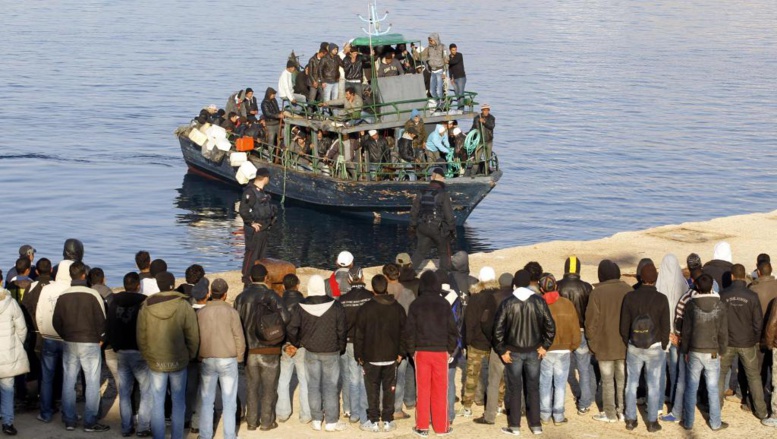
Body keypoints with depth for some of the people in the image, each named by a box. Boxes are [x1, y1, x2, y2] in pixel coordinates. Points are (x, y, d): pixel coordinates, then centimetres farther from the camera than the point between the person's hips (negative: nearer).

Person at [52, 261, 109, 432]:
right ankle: (90, 422, -1)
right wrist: (100, 338, 6)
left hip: (69, 343, 4)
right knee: (92, 382, 1)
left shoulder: (63, 296, -1)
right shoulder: (93, 295, -11)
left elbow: (56, 322, 4)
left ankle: (69, 420, 13)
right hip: (90, 343, -4)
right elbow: (101, 320, -9)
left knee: (68, 382, 10)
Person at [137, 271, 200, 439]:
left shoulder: (146, 307, -4)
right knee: (178, 402, 11)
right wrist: (189, 356, 8)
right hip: (178, 362, -1)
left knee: (157, 403, 7)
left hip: (155, 362, 1)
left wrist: (147, 357, 13)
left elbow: (141, 337, 1)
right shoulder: (184, 306, -10)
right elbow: (193, 337, -7)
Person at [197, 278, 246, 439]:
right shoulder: (231, 312, -8)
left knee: (206, 400, 9)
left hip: (207, 361, 2)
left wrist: (199, 356, 10)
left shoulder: (201, 313, -2)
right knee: (229, 401, 7)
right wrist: (239, 358, 8)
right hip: (228, 360, -2)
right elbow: (239, 338, -6)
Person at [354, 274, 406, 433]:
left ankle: (373, 422, 7)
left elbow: (359, 334, -6)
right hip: (391, 357, 3)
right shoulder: (397, 308, -1)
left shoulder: (366, 308, -10)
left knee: (373, 390, 5)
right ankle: (388, 421, 13)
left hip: (371, 357, -2)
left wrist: (359, 355, 4)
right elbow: (403, 331, 5)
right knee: (389, 388, 10)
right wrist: (401, 352, 13)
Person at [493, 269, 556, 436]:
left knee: (515, 389, 6)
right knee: (533, 388, 10)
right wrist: (544, 346, 3)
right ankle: (536, 425, 12)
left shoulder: (507, 303, -8)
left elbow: (498, 329, -10)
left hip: (514, 352, -1)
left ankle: (514, 426, 7)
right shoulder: (539, 302, -3)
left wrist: (502, 350, -3)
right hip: (534, 351, 2)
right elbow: (550, 326, -5)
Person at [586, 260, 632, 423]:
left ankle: (610, 413, 9)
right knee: (623, 378, 12)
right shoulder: (628, 290, -3)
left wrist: (592, 340, 3)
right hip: (625, 344, 3)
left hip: (605, 344, -3)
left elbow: (592, 319, -10)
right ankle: (623, 411, 16)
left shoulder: (597, 292, -12)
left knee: (607, 380, 5)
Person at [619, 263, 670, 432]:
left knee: (631, 383, 12)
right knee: (653, 385, 7)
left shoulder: (630, 297, -7)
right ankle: (652, 422, 11)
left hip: (634, 348, 2)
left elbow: (624, 326, -1)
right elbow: (665, 327, -7)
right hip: (655, 347, -2)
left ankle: (630, 420, 16)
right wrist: (663, 346, 10)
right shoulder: (661, 299, -12)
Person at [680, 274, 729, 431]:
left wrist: (685, 351, 8)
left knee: (691, 388, 9)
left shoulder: (691, 305, -7)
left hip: (695, 353, 0)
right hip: (713, 353, 0)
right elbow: (723, 332, -2)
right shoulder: (720, 306, -6)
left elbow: (686, 330, -2)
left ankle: (688, 422, 14)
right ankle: (715, 423, 15)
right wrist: (721, 351, 10)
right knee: (712, 389, 8)